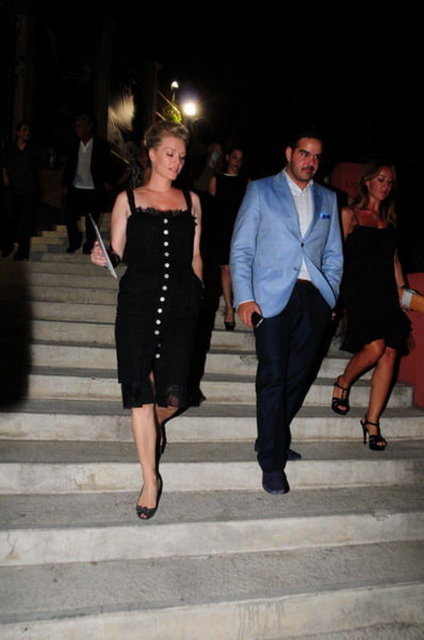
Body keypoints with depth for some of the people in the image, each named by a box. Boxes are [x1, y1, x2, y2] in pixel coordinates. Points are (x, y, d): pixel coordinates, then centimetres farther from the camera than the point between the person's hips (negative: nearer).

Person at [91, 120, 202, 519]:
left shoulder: (191, 201, 14)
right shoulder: (128, 199, 8)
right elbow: (116, 254, 8)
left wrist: (197, 293, 10)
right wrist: (102, 257, -13)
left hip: (180, 303, 2)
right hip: (138, 302, -1)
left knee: (173, 395, -5)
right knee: (141, 393, -2)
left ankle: (148, 429, 33)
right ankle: (150, 479, 13)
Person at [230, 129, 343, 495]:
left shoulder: (327, 199, 18)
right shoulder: (261, 191, 7)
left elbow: (334, 255, 20)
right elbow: (241, 248, 2)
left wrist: (330, 296, 7)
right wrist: (244, 297, -9)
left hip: (314, 299, 4)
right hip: (273, 296, -4)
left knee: (299, 375, 6)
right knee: (273, 376, -6)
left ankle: (272, 440, 26)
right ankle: (272, 461, 5)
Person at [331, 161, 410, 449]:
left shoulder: (390, 220, 20)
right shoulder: (349, 214, 5)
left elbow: (394, 258, 21)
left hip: (386, 292, 5)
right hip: (359, 288, -5)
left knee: (390, 353, -6)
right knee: (375, 347, -20)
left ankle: (372, 421, 2)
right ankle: (343, 383, 11)